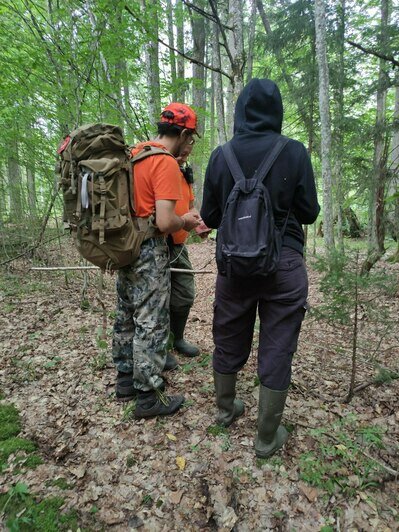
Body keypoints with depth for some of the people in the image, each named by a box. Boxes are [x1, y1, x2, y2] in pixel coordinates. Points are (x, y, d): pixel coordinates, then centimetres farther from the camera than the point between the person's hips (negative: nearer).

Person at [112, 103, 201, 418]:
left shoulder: (133, 153, 10)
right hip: (149, 252, -9)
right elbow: (165, 223, -25)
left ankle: (126, 379, 34)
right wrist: (186, 221, -4)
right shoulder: (167, 164, -16)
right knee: (151, 324, 1)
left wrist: (178, 219, 16)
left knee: (126, 316, 18)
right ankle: (148, 397, 15)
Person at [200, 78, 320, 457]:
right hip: (283, 266, -2)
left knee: (228, 342, 19)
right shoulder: (294, 152, -6)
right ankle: (268, 437, 24)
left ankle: (226, 410, 41)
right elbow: (309, 213, -1)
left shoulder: (221, 156, -1)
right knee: (277, 352, 10)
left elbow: (209, 217, 3)